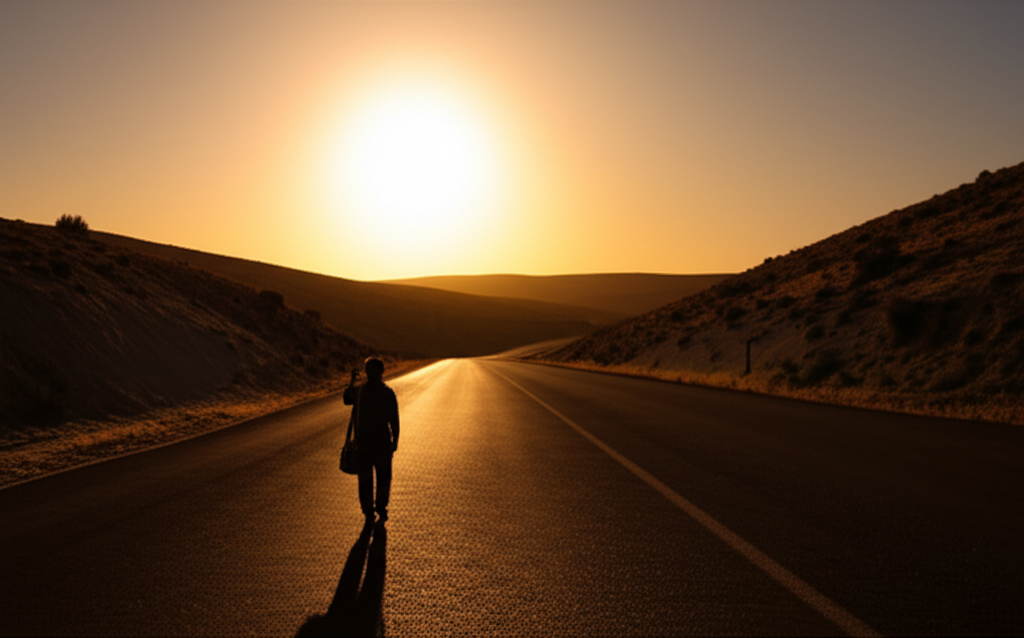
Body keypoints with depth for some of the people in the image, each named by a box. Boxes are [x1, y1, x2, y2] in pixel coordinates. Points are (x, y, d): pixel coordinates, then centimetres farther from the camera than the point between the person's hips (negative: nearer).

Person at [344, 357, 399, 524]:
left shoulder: (358, 391, -7)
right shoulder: (388, 393, -11)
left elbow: (346, 399, 18)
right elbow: (394, 421, -9)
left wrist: (352, 380, 22)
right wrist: (395, 442, 3)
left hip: (362, 443, 1)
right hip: (383, 443, -1)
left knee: (365, 479, 14)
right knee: (384, 478, 18)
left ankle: (368, 512, 19)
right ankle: (381, 508, 19)